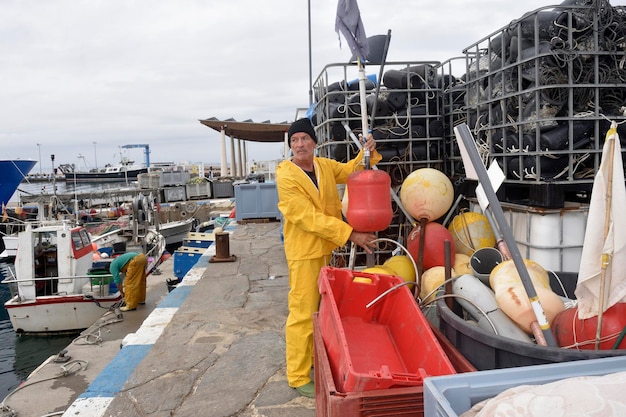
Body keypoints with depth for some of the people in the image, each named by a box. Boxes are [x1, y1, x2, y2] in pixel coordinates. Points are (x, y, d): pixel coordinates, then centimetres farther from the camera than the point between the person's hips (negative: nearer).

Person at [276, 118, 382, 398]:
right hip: (304, 252, -7)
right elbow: (309, 217, -23)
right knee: (303, 314, -3)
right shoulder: (286, 177, -17)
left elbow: (351, 170, 22)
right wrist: (350, 234, -25)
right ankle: (298, 377, 9)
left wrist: (367, 153, 1)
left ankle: (318, 359, 36)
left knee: (325, 309, 18)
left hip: (329, 248, 8)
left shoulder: (325, 166, 4)